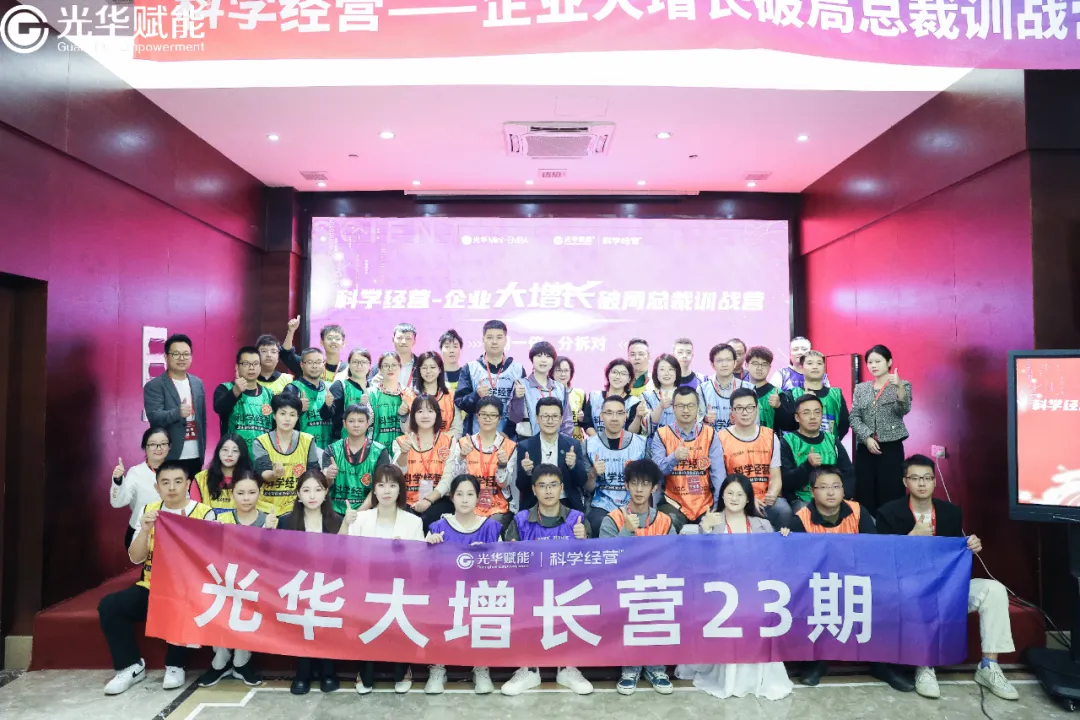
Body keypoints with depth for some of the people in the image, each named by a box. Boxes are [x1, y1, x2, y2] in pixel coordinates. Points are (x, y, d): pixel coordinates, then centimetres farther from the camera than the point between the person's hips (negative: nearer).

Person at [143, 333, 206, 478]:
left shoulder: (198, 383, 12)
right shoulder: (154, 386, -4)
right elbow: (154, 417, -16)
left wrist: (202, 451, 14)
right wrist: (178, 412, -34)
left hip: (195, 456, 5)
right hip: (169, 457, -4)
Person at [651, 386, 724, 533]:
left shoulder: (710, 434, 3)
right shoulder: (661, 435, 0)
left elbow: (718, 473, -3)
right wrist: (674, 457, -28)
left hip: (705, 504, 1)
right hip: (673, 503, -1)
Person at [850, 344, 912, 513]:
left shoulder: (902, 385, 4)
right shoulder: (860, 388, 11)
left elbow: (904, 410, -14)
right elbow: (854, 417, 4)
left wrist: (899, 387, -30)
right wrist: (867, 438, -11)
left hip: (891, 447, -3)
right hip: (865, 448, 3)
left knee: (890, 494, -5)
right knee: (865, 493, 2)